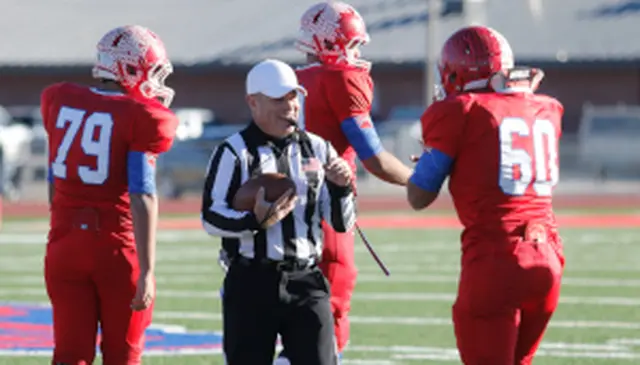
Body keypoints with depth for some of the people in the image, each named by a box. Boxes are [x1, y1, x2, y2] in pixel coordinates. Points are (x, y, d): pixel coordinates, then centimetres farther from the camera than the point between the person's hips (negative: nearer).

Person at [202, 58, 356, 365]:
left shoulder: (317, 150, 9)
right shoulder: (235, 152, -4)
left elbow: (342, 224, 10)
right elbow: (211, 217, -9)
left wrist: (341, 188, -10)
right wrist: (255, 221, -25)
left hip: (305, 281, 3)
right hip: (250, 282, -3)